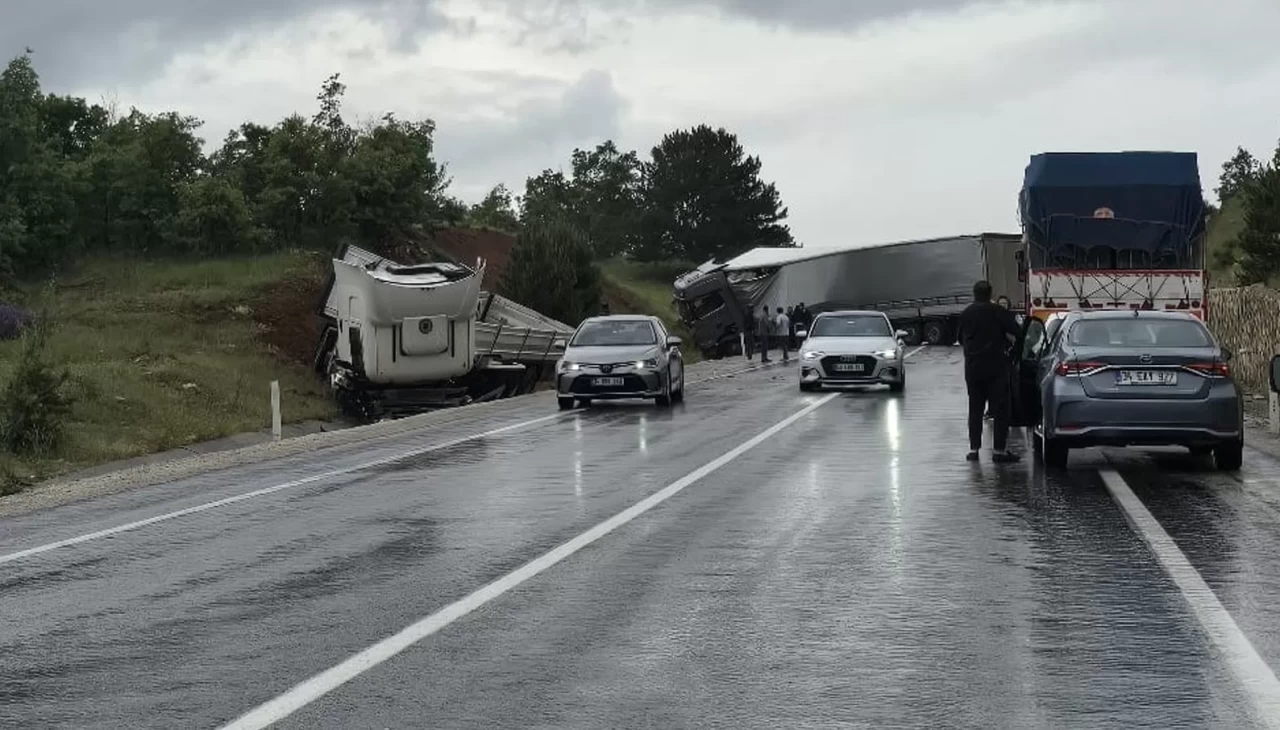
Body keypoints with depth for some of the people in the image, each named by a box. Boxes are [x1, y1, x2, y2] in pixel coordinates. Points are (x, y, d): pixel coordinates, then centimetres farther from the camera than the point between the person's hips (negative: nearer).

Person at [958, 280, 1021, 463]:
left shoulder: (966, 314, 6)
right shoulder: (998, 311, -7)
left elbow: (961, 340, 15)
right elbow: (1014, 335, -10)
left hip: (972, 367, 4)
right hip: (996, 366, -4)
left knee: (975, 409, 12)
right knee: (1000, 409, 0)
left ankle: (973, 449, 9)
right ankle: (999, 449, -4)